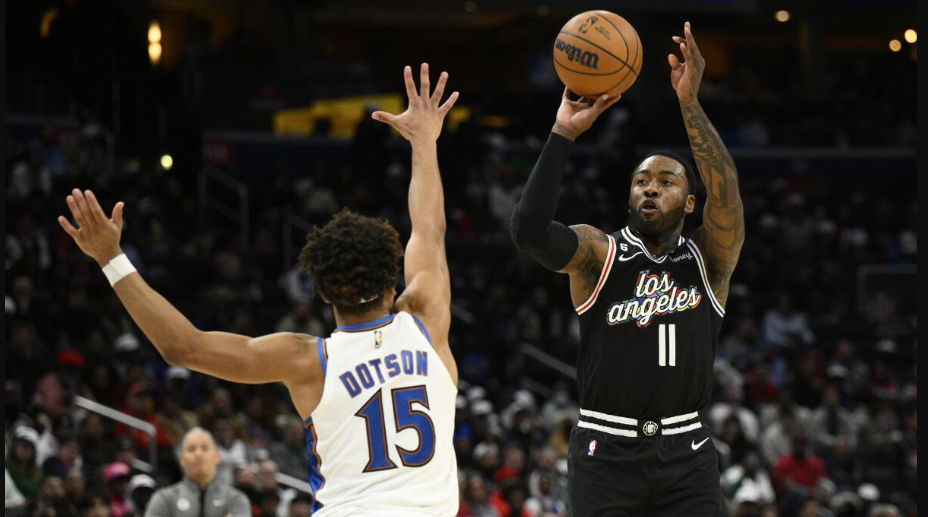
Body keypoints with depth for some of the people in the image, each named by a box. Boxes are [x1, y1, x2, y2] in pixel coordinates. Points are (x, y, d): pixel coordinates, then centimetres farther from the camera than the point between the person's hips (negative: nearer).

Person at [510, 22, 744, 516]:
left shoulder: (709, 260, 6)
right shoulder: (598, 252, 2)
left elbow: (725, 192, -14)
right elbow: (529, 229, -18)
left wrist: (689, 103, -24)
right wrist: (564, 134, -24)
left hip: (685, 453, 1)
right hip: (606, 451, -1)